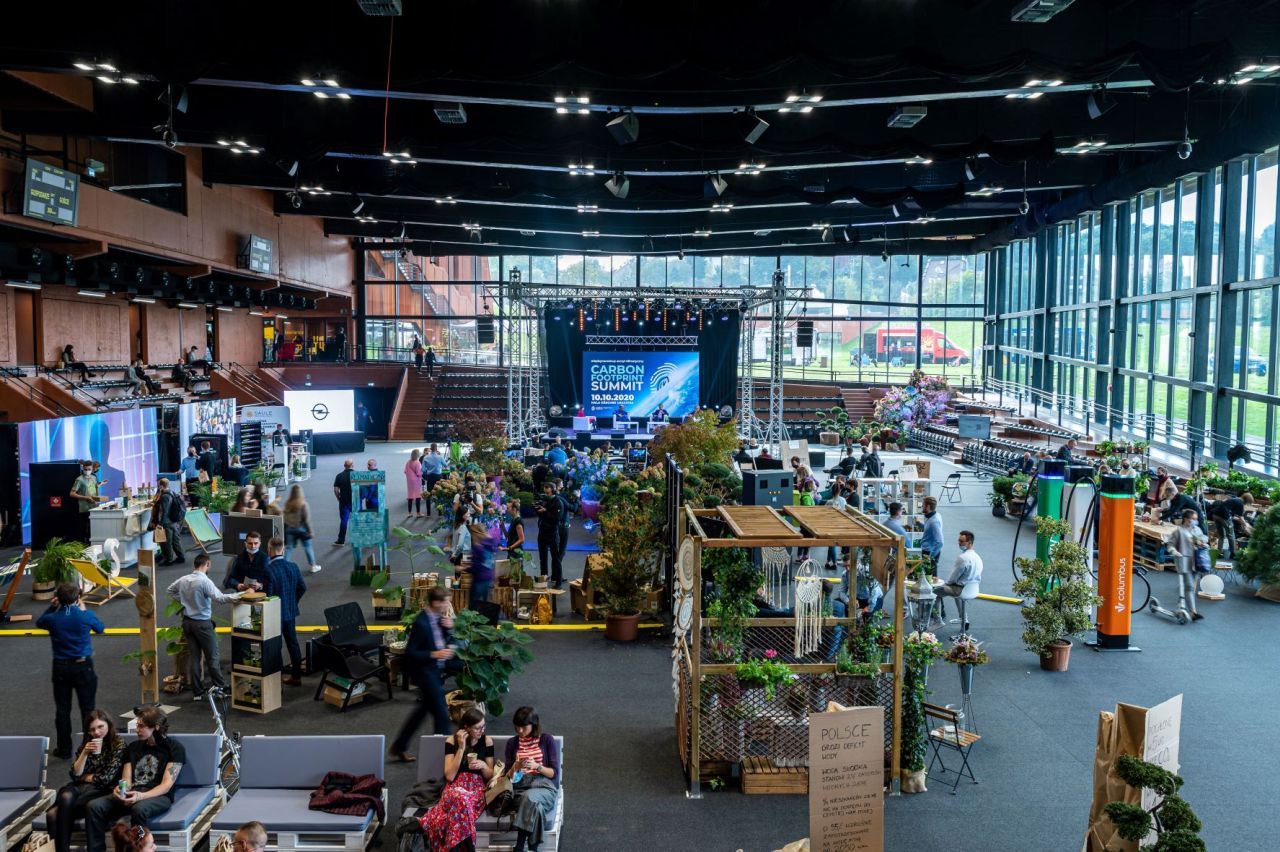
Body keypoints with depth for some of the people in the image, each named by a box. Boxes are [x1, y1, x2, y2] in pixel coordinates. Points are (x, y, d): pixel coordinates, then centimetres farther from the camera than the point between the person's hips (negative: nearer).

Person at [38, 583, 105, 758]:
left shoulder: (52, 618, -11)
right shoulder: (85, 616, -16)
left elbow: (39, 623, 14)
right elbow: (101, 629, 5)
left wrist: (51, 607, 11)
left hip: (61, 668, 2)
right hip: (83, 666, -1)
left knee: (62, 709, 13)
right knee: (87, 708, 9)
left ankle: (64, 748, 21)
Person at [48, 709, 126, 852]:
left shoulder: (118, 744, -2)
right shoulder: (86, 743, 15)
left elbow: (107, 778, -8)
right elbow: (75, 774, 6)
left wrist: (85, 777, 5)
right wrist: (85, 753, -7)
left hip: (102, 790, -5)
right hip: (81, 787, 5)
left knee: (55, 813, -29)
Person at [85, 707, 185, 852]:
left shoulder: (174, 747, 3)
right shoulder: (133, 747, 21)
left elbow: (167, 784, -6)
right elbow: (126, 780, 14)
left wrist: (141, 796, -22)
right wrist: (120, 790, -11)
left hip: (159, 796, -5)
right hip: (132, 794, 6)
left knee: (139, 809, -39)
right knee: (94, 806, -20)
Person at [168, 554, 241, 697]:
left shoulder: (183, 580, 3)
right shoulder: (205, 581, -20)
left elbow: (170, 590, 21)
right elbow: (219, 598, -27)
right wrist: (237, 596, -20)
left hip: (187, 621, 7)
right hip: (202, 623, -7)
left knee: (193, 656, 10)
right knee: (212, 656, 4)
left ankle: (198, 691, 15)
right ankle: (220, 686, 10)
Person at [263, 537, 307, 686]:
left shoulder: (269, 570, -21)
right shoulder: (293, 566, -2)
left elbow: (267, 594, -19)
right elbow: (302, 587, 5)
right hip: (291, 612, 6)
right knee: (292, 642, 15)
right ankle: (296, 675, 23)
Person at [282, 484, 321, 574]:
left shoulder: (287, 504, -5)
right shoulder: (303, 504, -15)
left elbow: (284, 517, 3)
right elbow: (306, 519, -13)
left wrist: (285, 528, 13)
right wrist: (310, 530, -5)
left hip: (289, 528, 3)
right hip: (301, 528, -3)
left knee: (289, 548, 9)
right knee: (308, 547, 9)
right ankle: (313, 566, 17)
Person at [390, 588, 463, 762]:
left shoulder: (438, 618, 1)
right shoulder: (421, 623, -24)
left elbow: (447, 641, 11)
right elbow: (409, 653, -21)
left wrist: (449, 628, -8)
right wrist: (434, 654, -28)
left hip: (437, 671, 9)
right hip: (426, 673, -9)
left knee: (423, 709, 21)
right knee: (442, 715, 0)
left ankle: (399, 746, 35)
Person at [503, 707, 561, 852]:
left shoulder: (547, 739, 3)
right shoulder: (512, 743, 12)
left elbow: (554, 772, 1)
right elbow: (508, 776, 12)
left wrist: (537, 766, -18)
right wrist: (515, 767, -11)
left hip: (544, 787, -2)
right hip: (520, 787, 2)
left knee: (529, 796, -39)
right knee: (535, 807, -37)